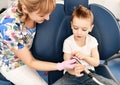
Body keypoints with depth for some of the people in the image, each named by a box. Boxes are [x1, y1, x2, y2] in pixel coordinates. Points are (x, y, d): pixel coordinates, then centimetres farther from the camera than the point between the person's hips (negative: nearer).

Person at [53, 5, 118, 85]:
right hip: (72, 74, -1)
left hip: (89, 73, 2)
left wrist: (85, 56, -22)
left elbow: (96, 62, -2)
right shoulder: (68, 42, -6)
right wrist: (73, 71, -35)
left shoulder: (92, 41, -1)